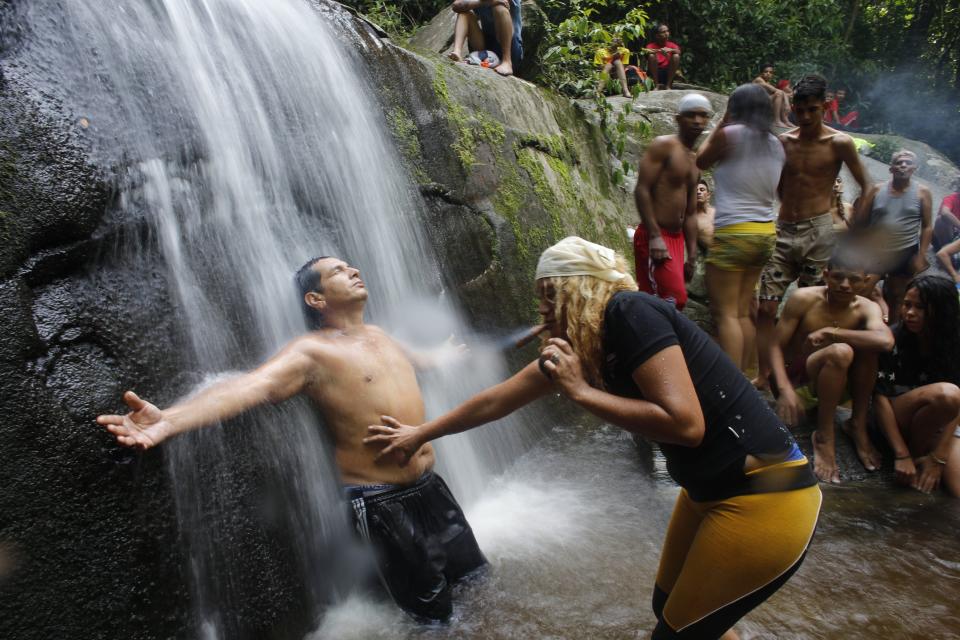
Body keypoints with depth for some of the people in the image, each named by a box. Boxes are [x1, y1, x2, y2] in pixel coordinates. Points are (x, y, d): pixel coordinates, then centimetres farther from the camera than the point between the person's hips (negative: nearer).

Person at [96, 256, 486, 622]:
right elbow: (250, 386, -32)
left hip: (430, 487, 7)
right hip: (382, 502, -7)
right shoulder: (313, 353, -13)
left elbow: (418, 359, 34)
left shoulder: (379, 336, 10)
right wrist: (169, 420, -49)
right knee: (433, 612, 7)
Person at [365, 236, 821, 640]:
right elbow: (499, 400, 12)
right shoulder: (579, 343, 4)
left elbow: (685, 423, -28)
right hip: (710, 489, 8)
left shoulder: (629, 312, -20)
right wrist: (421, 434, 21)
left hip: (765, 495, -8)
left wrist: (581, 391, -20)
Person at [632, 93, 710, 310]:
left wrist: (692, 256, 17)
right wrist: (655, 236, -22)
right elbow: (642, 190, -15)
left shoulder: (695, 161, 21)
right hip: (654, 237, -8)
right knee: (675, 298, -16)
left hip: (677, 238, 8)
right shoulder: (663, 145, -4)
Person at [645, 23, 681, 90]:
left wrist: (670, 50, -36)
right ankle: (657, 84, -16)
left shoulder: (672, 45, 7)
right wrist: (659, 51, -40)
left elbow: (678, 51, -16)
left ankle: (668, 85, -14)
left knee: (676, 56, -21)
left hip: (668, 73, 1)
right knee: (651, 55, -25)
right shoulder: (651, 46, 1)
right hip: (655, 73, -1)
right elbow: (648, 52, -23)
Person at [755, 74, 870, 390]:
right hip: (782, 232, 3)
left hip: (818, 233, -3)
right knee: (766, 307, -5)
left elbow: (866, 187, 4)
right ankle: (763, 376, -1)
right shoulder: (782, 142, 8)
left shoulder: (839, 143, -1)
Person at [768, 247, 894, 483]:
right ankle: (824, 436, -20)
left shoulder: (867, 308, -10)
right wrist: (785, 389, -32)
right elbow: (777, 347, -16)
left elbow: (886, 341, -33)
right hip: (796, 379, -4)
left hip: (833, 384, 4)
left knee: (867, 346, -24)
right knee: (840, 352, -33)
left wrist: (829, 332, -31)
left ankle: (858, 425, -8)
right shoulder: (803, 299, -16)